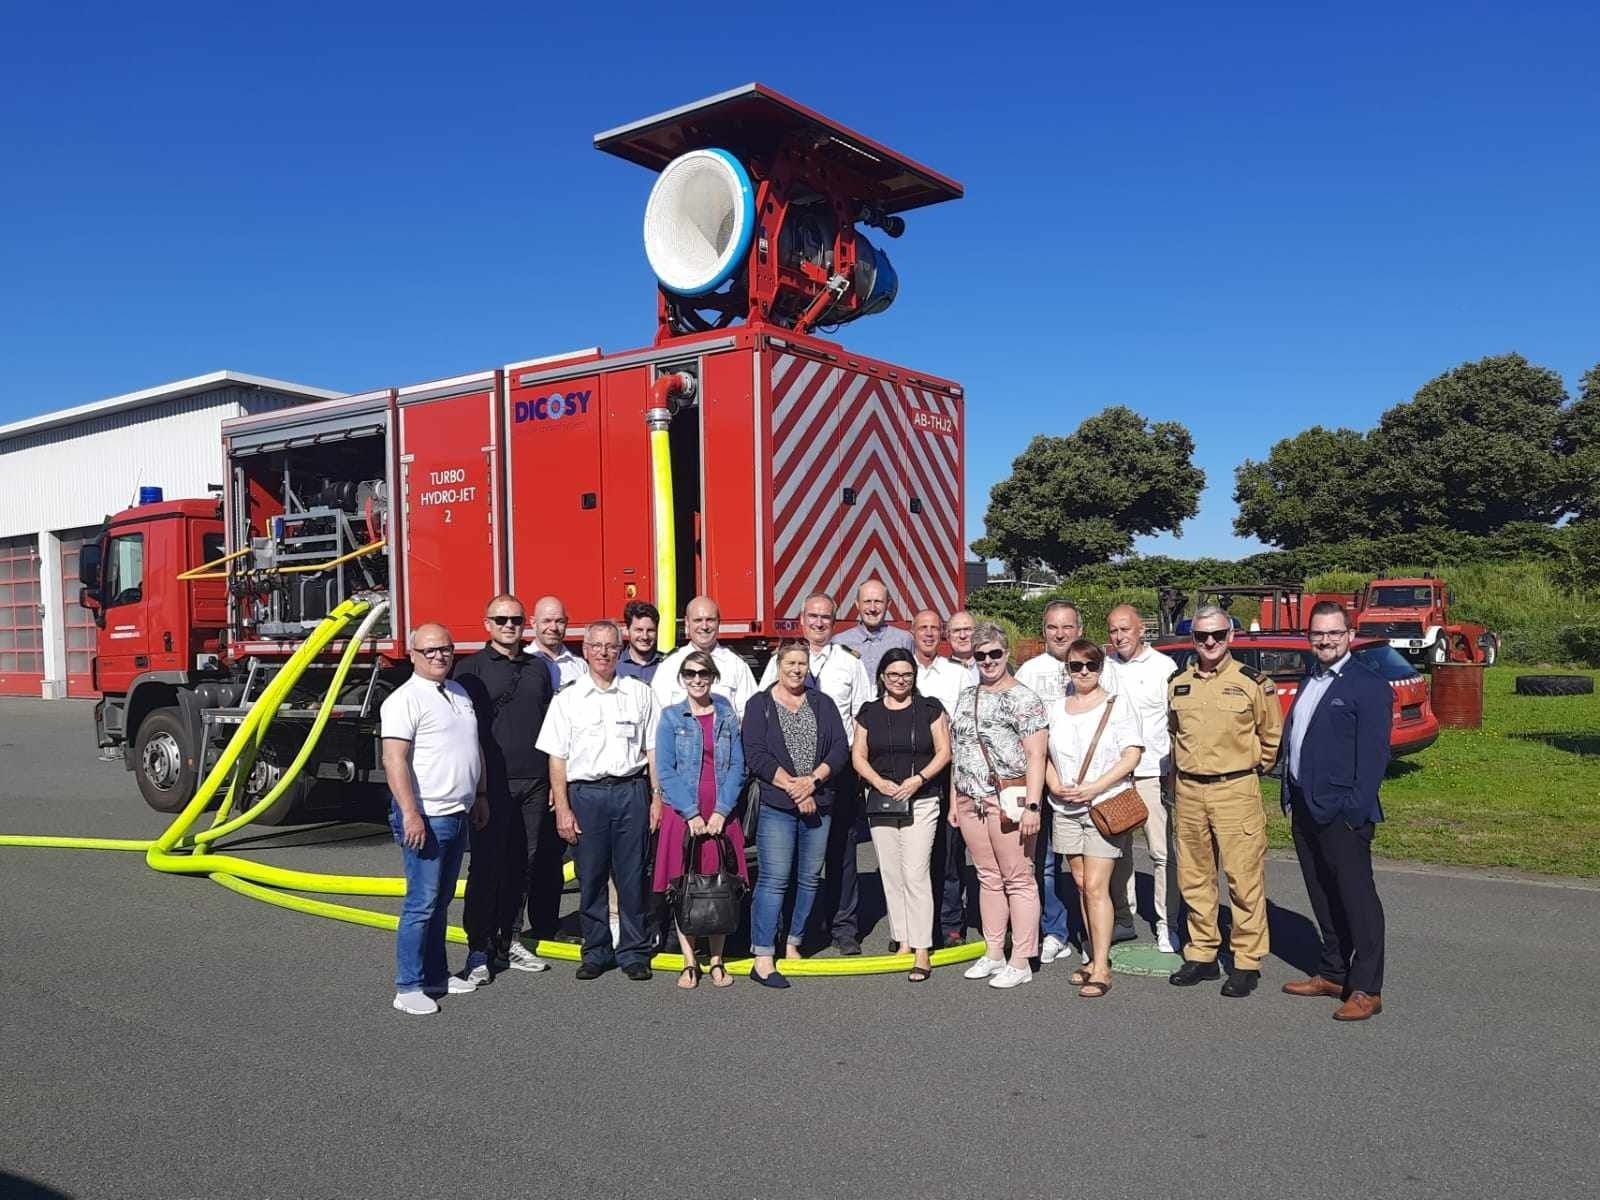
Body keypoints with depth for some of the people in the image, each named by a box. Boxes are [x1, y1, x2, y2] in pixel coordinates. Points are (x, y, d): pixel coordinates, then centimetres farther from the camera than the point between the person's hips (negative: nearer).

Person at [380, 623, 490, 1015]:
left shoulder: (459, 693, 14)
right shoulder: (404, 700, -12)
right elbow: (394, 760, -19)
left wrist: (480, 796, 20)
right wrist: (411, 815, -24)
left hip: (458, 816, 8)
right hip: (426, 818, -8)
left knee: (441, 902, 15)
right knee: (421, 903, -5)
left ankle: (435, 975, 24)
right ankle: (408, 987, 3)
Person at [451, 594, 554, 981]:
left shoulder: (538, 668, 14)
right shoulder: (470, 669, 0)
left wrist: (554, 781, 10)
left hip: (534, 785, 4)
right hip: (492, 785, -4)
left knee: (525, 864, 9)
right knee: (486, 866, -2)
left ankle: (509, 941, 20)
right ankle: (479, 949, 6)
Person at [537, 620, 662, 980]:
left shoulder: (639, 694, 9)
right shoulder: (567, 698, 6)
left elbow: (653, 749, 10)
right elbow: (557, 758, 3)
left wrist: (657, 798, 3)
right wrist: (562, 809, -4)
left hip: (632, 791, 0)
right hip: (585, 793, 0)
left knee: (632, 877, 3)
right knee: (590, 879, 5)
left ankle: (633, 951, 14)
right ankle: (596, 952, 18)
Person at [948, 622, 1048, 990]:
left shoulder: (1023, 699, -6)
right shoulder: (966, 698, 15)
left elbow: (1035, 757, -12)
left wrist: (1031, 806, -19)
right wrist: (955, 800, 16)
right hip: (970, 801, 7)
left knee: (1018, 880, 0)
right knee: (988, 878, 13)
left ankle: (1021, 962, 6)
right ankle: (993, 954, 22)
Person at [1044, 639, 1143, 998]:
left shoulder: (1117, 704, -2)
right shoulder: (1056, 708, 12)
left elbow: (1131, 756, -9)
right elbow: (1045, 755, 16)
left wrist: (1093, 788, -17)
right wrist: (1055, 785, -4)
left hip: (1105, 806, -5)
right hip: (1065, 808, 5)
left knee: (1096, 887, -9)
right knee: (1081, 884, 9)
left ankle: (1101, 968, -5)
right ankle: (1095, 955, 20)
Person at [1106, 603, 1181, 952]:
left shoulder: (1164, 667, 0)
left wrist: (1174, 771, -5)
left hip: (1152, 773, -3)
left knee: (1162, 851, -2)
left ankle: (1166, 924, 8)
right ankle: (1124, 916, 22)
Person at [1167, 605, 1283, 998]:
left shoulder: (1252, 682, -4)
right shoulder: (1178, 684, 9)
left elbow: (1272, 734, 6)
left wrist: (1254, 767, 8)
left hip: (1236, 791, -5)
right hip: (1188, 792, 5)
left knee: (1244, 879, -3)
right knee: (1194, 878, 11)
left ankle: (1247, 962, 8)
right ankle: (1202, 955, 23)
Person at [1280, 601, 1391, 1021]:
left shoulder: (1368, 687, -10)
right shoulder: (1308, 683, 15)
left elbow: (1373, 753, -14)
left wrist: (1357, 809, -18)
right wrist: (1290, 796, 15)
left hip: (1341, 812, -8)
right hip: (1304, 808, 8)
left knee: (1357, 899, 0)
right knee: (1323, 898, 17)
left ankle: (1366, 989, 7)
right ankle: (1332, 974, 28)